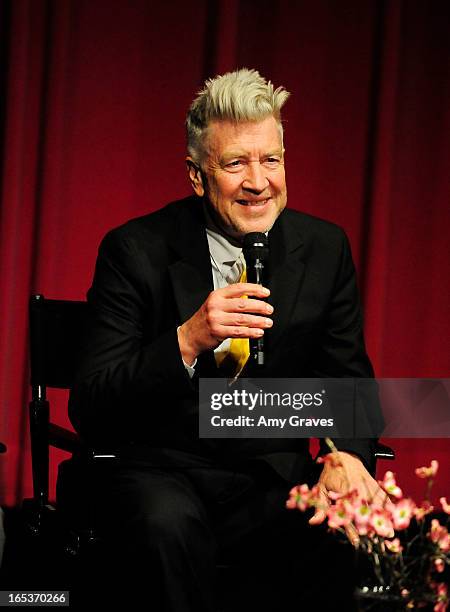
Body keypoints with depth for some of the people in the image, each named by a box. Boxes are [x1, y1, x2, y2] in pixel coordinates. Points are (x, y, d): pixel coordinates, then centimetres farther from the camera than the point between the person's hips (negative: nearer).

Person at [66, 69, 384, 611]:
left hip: (274, 478, 3)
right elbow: (88, 411, -13)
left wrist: (348, 455, -15)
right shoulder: (137, 251, -7)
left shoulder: (324, 248, 4)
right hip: (161, 471, -3)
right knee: (169, 524, -36)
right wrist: (187, 340, -30)